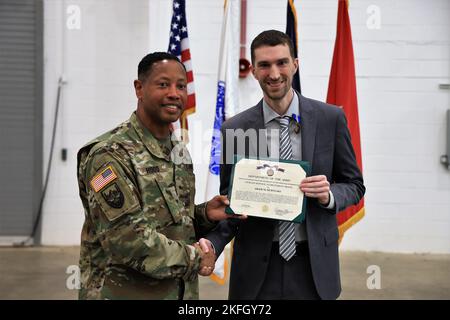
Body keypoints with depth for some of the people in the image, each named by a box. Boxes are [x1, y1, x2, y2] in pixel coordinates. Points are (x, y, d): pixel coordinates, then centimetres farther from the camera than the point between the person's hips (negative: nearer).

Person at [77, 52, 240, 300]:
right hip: (124, 292, -7)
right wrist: (193, 258, -15)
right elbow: (125, 237, -23)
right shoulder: (110, 154, -17)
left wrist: (204, 214, -2)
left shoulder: (178, 151, 7)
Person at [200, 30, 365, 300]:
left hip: (313, 264, 0)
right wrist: (212, 242, -16)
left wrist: (329, 195, -17)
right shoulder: (235, 129, -3)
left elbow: (355, 185, 5)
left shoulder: (331, 118, -2)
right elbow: (230, 200, 2)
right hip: (256, 267, 0)